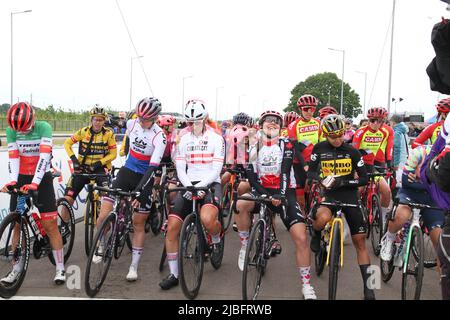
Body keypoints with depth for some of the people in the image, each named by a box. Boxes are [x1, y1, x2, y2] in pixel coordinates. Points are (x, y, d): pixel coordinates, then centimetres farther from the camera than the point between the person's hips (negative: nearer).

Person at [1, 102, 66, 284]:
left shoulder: (43, 127, -16)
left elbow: (44, 156, -25)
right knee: (18, 225, 3)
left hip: (42, 178, -3)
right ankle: (17, 269, 12)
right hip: (21, 178, 3)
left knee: (50, 225, -5)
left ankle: (60, 268, 3)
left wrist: (35, 183, -35)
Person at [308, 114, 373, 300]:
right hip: (329, 194, -1)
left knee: (360, 242, 1)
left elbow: (364, 179, -5)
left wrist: (342, 181, -21)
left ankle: (368, 286, 10)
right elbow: (310, 173, 0)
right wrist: (321, 179, -23)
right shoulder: (319, 149, -2)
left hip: (350, 196, 1)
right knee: (323, 218, -37)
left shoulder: (352, 151, -4)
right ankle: (316, 234, 0)